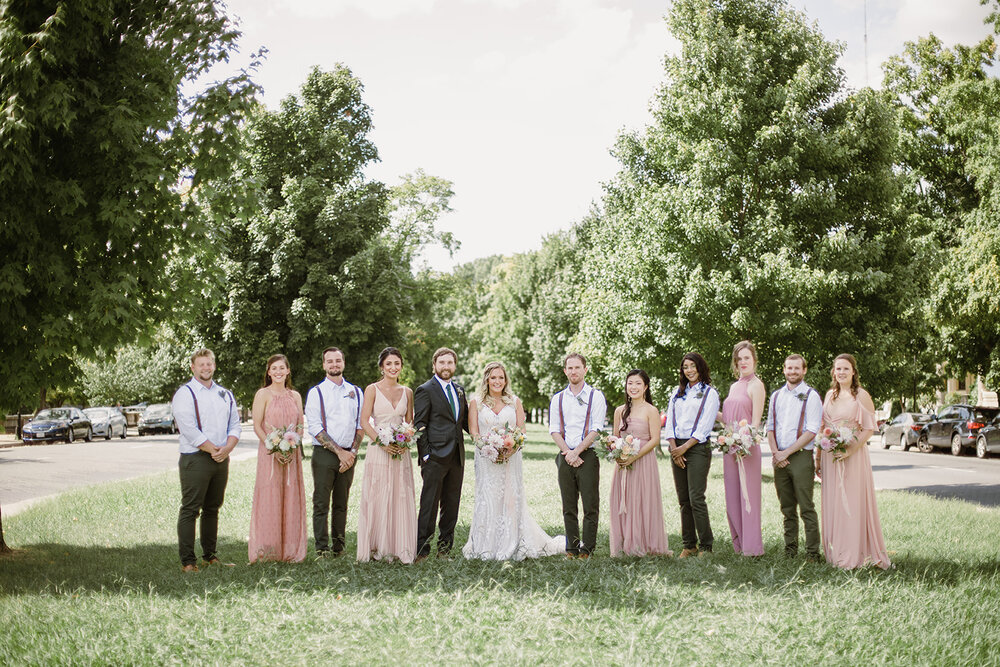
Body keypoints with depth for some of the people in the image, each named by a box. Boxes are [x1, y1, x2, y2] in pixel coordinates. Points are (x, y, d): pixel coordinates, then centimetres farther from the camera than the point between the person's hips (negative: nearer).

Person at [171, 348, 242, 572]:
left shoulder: (225, 394, 17)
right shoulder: (184, 394, -3)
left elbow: (235, 424, 12)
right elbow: (189, 429, -12)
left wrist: (227, 448, -6)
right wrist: (212, 450, -12)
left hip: (221, 459, 6)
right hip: (195, 459, -6)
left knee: (212, 509, 11)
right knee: (190, 510, -5)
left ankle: (210, 556, 19)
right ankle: (188, 561, -4)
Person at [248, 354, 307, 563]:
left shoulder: (295, 396, 12)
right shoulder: (263, 394, -1)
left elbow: (300, 426, 11)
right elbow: (257, 426, -5)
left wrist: (293, 447, -6)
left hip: (292, 454, 4)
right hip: (269, 452, -4)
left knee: (291, 498, 4)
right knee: (269, 498, -4)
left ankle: (291, 550, 10)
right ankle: (267, 551, 2)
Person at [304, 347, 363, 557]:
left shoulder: (356, 392, 12)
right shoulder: (316, 393, 2)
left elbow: (361, 425, 11)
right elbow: (314, 428, -6)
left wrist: (352, 452, -4)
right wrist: (339, 451, -11)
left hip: (348, 456, 3)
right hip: (324, 454, -3)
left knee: (342, 504, 8)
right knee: (321, 504, -3)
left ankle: (338, 546, 13)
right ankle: (322, 548, 1)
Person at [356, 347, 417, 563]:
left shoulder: (407, 392, 11)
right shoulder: (372, 389, 0)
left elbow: (410, 422, 13)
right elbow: (364, 421, -5)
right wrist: (382, 442, -16)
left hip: (401, 452, 3)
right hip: (378, 450, -3)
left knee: (401, 498, 3)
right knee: (377, 498, -2)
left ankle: (399, 547, 10)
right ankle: (377, 548, 6)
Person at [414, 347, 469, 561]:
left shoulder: (459, 390, 16)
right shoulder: (425, 390, -4)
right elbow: (419, 425, -7)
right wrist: (425, 454, -13)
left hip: (456, 457, 6)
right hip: (435, 457, -6)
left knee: (451, 505, 10)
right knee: (429, 505, -4)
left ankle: (445, 547, 19)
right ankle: (421, 549, 2)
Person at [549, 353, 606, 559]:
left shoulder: (596, 396, 3)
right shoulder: (557, 399, 13)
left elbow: (596, 430, -5)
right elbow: (554, 430, 7)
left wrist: (577, 451, -13)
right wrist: (568, 452, -8)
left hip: (588, 455, -3)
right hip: (565, 456, 3)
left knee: (590, 505, -4)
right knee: (569, 507, 5)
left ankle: (587, 547, 2)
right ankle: (572, 548, 10)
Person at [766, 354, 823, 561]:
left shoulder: (811, 396, -2)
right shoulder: (776, 396, 15)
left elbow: (812, 431, -10)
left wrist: (786, 452, -12)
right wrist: (775, 453, -2)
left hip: (801, 457, -5)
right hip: (780, 458, 5)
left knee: (806, 508, -5)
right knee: (787, 509, 10)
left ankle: (812, 552, -2)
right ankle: (790, 550, 17)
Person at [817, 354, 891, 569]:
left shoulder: (861, 396, -5)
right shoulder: (830, 395, 13)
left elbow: (869, 429, -9)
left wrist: (851, 449, -20)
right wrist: (818, 456, 13)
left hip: (853, 455, -5)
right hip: (829, 455, 5)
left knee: (852, 502, -5)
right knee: (832, 502, 7)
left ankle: (855, 555, 0)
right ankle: (836, 553, 14)